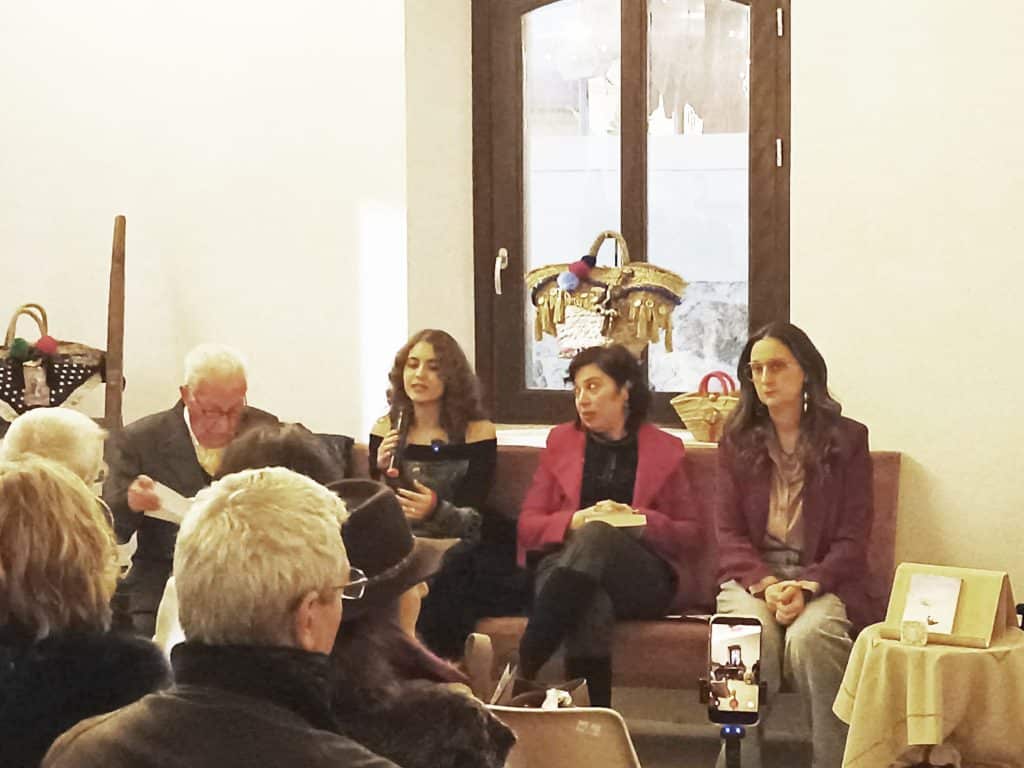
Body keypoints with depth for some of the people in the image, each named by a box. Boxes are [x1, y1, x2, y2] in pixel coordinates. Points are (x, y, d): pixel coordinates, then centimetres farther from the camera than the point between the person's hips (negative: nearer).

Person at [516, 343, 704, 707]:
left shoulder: (665, 449, 17)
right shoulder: (561, 440, 21)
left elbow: (692, 535, 13)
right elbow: (527, 526, 15)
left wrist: (639, 522, -8)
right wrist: (575, 521, -8)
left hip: (643, 580, -1)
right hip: (564, 564, 1)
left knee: (597, 535, -38)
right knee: (591, 604, -40)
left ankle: (522, 673, -45)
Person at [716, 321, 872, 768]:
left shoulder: (847, 439, 7)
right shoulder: (737, 441, 13)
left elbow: (852, 537, 2)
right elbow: (728, 533, 6)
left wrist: (807, 586, -16)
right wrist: (766, 584, -14)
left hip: (822, 578, -1)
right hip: (750, 576, 1)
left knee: (809, 637, -34)